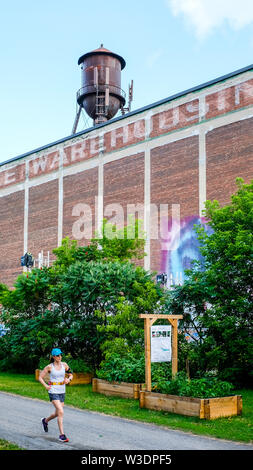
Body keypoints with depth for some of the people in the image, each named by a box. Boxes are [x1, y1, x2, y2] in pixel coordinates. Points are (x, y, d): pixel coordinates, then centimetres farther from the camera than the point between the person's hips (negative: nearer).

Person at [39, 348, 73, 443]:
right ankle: (62, 435, -11)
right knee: (61, 412, -18)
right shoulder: (49, 367, -7)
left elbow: (71, 375, 12)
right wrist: (46, 386, -12)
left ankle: (45, 421, 46)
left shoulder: (64, 365, 2)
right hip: (53, 391, -5)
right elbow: (40, 377, 2)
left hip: (62, 392, 5)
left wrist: (68, 379, -10)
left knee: (57, 413, 15)